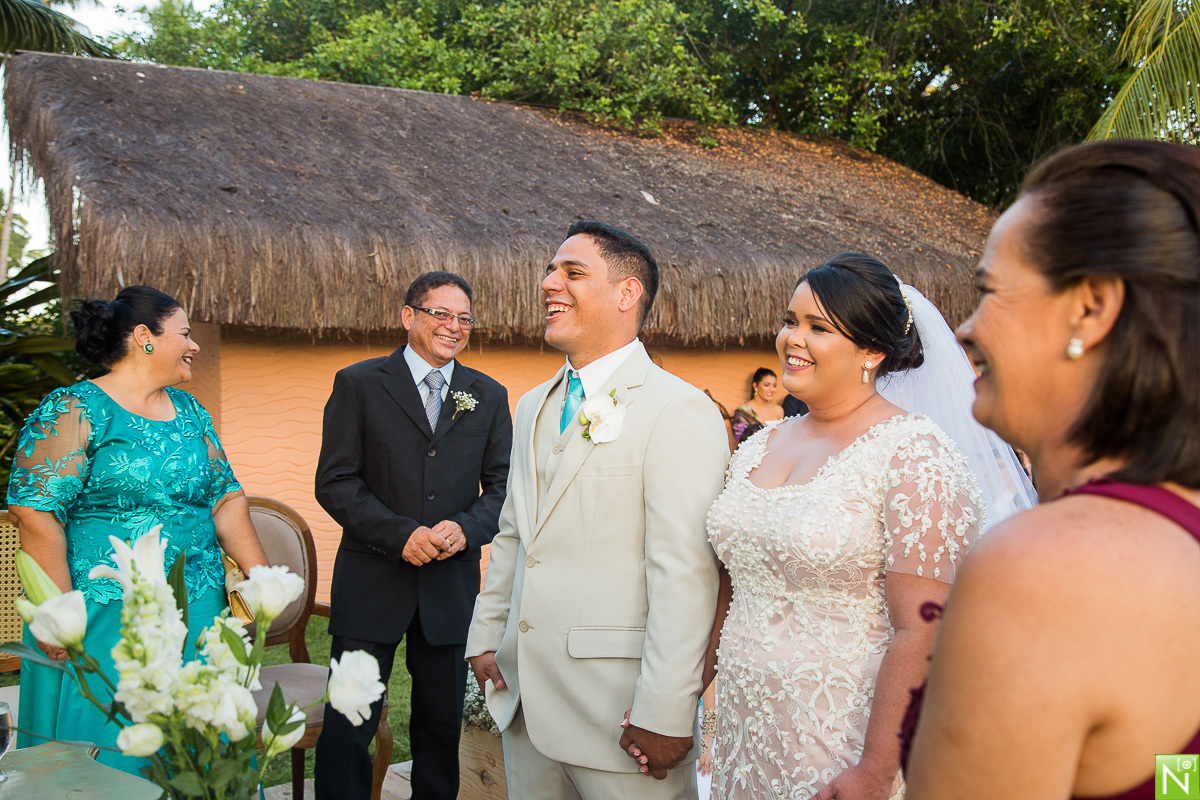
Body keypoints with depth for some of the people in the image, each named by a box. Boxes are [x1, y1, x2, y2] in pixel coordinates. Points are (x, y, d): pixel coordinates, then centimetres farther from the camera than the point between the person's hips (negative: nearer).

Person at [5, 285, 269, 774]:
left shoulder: (190, 412, 13)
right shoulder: (75, 412, -8)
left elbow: (226, 498, 13)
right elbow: (36, 513, -13)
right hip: (107, 621, -6)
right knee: (109, 758, 2)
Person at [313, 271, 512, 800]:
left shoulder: (489, 396, 9)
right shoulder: (358, 384, 0)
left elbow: (502, 486, 7)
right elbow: (335, 483, -5)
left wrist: (467, 528, -13)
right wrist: (401, 534, -17)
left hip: (452, 585, 3)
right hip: (372, 582, -2)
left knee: (442, 727, 13)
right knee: (348, 728, 2)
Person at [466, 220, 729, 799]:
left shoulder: (679, 411, -14)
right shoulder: (532, 408, 13)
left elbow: (685, 574, -19)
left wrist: (665, 714, -20)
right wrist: (486, 636, 13)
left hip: (617, 710, -7)